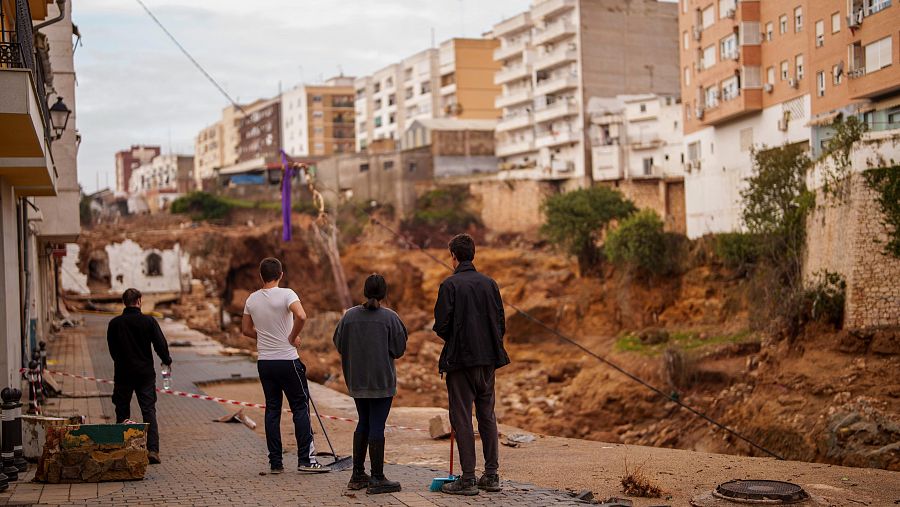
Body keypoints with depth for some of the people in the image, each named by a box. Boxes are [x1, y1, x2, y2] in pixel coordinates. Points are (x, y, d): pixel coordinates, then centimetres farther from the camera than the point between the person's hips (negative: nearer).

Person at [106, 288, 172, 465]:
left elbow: (112, 349, 7)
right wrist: (167, 361, 12)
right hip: (145, 373, -1)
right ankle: (153, 449, -9)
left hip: (122, 374, 1)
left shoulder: (114, 324, -2)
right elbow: (160, 344, -6)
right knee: (149, 411, 1)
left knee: (122, 412, 11)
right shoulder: (149, 321, -7)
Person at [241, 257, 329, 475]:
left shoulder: (252, 299, 6)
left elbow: (246, 329, 16)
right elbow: (301, 316, -28)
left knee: (272, 410, 10)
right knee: (300, 407, 3)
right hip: (287, 360, -5)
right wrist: (292, 337, -13)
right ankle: (306, 459, 1)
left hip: (264, 363, 5)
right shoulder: (286, 294, -11)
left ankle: (275, 462, 10)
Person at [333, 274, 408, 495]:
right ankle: (377, 479, 1)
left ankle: (357, 475, 21)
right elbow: (399, 350, -7)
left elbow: (339, 345, 5)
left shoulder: (349, 316, 0)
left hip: (356, 380, 5)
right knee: (377, 426, -2)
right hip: (381, 381, -5)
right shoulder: (390, 317, -11)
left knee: (363, 423, 17)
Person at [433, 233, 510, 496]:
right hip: (488, 358, 5)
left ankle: (468, 478, 0)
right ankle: (492, 474, 15)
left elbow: (441, 324, -11)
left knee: (461, 417, 0)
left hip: (460, 358, -5)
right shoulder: (490, 283, 6)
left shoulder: (450, 284, -10)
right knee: (487, 415, 13)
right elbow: (501, 321, 7)